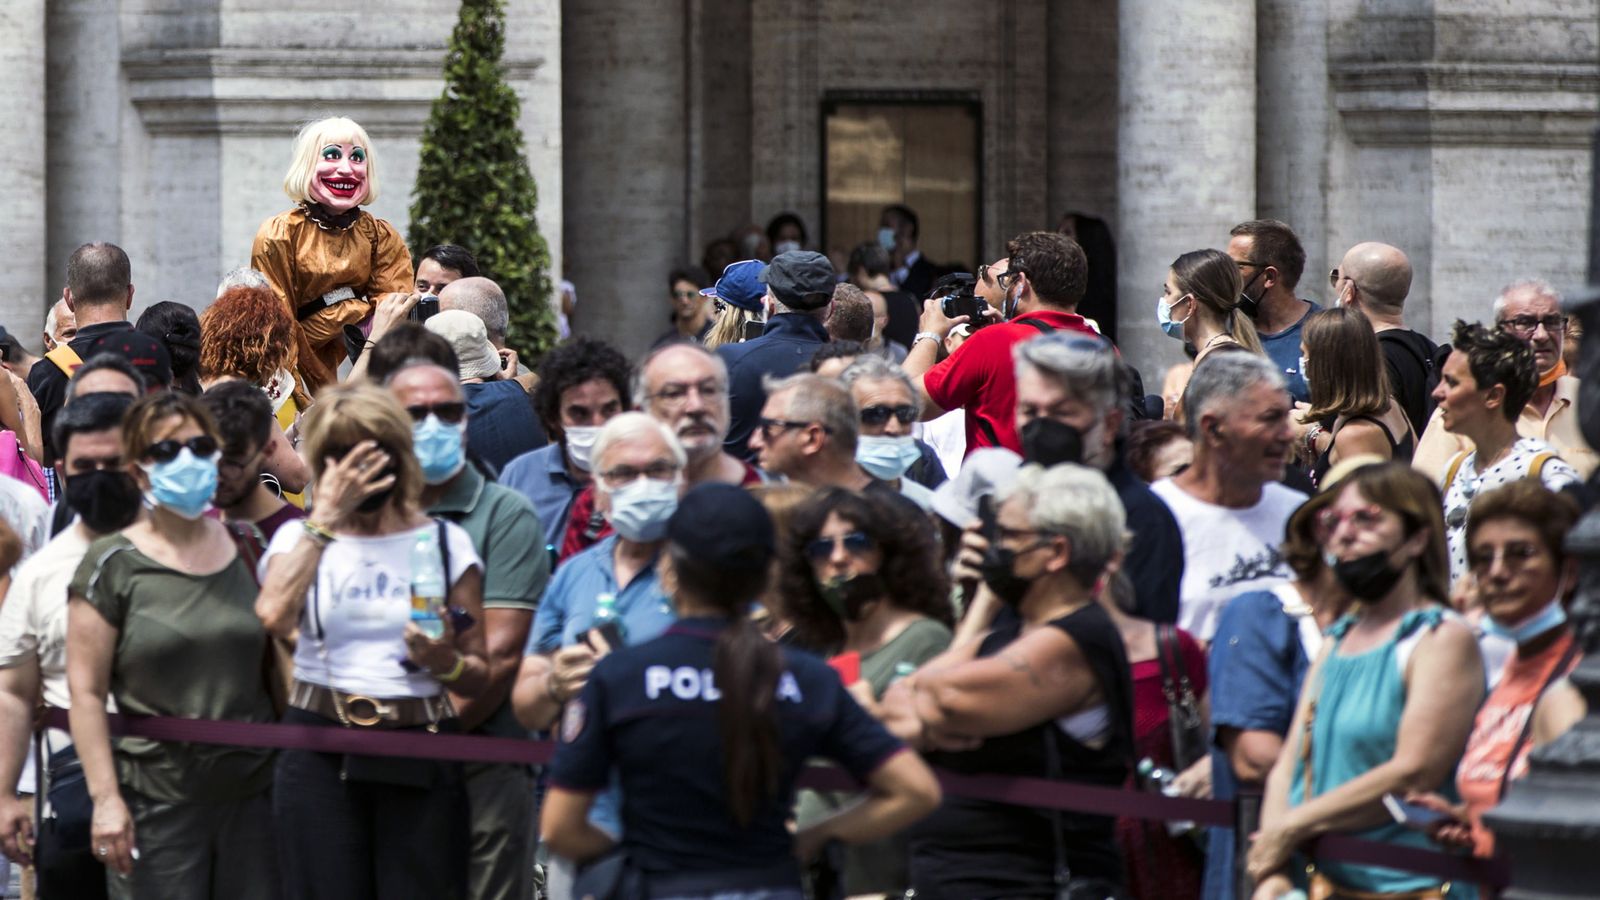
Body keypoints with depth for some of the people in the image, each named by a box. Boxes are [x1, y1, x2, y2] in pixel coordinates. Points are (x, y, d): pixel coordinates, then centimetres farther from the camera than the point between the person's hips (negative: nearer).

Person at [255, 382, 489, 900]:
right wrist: (326, 520, -10)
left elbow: (479, 676, 9)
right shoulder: (299, 539, 9)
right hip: (321, 757, 0)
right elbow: (275, 616, -15)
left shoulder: (445, 542, 9)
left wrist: (447, 663, -15)